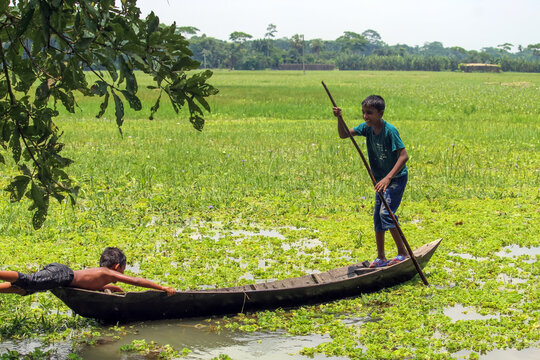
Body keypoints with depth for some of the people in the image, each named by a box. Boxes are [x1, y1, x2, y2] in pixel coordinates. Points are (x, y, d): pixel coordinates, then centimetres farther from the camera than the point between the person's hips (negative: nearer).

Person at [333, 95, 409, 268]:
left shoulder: (390, 130, -24)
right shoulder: (367, 127, -2)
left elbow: (404, 156, -27)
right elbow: (344, 135, 3)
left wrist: (388, 178, -33)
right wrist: (339, 118, -16)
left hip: (397, 177, -8)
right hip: (382, 179, 8)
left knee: (386, 212, -19)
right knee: (377, 216, 8)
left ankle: (403, 253, -8)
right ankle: (381, 257, 16)